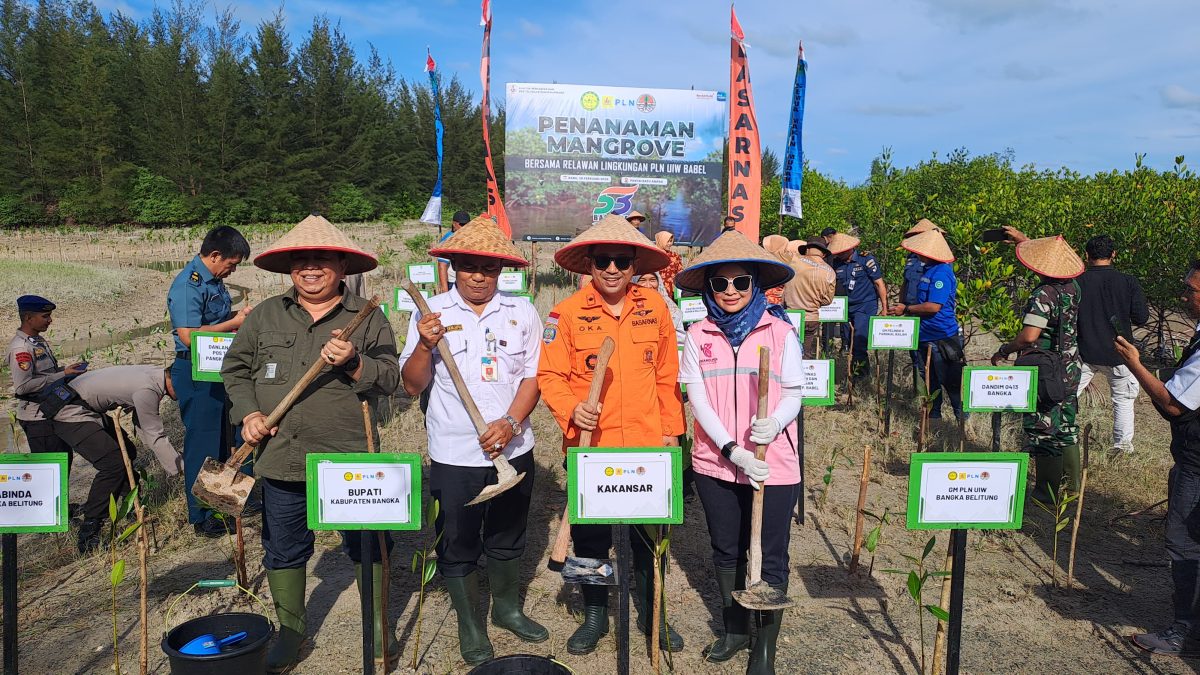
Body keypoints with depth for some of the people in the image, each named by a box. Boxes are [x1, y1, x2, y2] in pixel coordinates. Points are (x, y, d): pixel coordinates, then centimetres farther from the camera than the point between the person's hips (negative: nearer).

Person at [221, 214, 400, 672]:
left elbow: (389, 379, -7)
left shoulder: (368, 317, -1)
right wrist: (248, 412, -1)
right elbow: (236, 368, 13)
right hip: (281, 458, 3)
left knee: (366, 544, 10)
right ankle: (290, 631, 36)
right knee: (283, 549, 16)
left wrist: (353, 363, -24)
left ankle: (376, 626, 31)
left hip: (351, 460, -2)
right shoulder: (265, 315, 7)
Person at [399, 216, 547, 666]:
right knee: (458, 545, 11)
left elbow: (533, 377, 0)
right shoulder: (431, 313, -5)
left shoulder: (522, 312, -1)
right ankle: (470, 625, 31)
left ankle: (507, 608, 42)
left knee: (507, 539, 19)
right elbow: (412, 386, -5)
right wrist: (424, 345, -23)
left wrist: (511, 422, -16)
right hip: (454, 455, -2)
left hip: (513, 450, 2)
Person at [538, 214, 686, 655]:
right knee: (590, 537, 13)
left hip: (647, 446, 1)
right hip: (588, 446, -1)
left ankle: (650, 613, 35)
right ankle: (594, 615, 35)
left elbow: (667, 374, 7)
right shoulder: (567, 312, -7)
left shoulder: (654, 307, 1)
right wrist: (572, 410, -24)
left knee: (649, 536, 13)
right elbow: (549, 375, -6)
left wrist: (671, 430, 8)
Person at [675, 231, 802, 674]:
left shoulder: (780, 332, -2)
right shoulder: (698, 336, 1)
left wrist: (774, 423, -25)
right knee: (727, 550, 17)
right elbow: (697, 400, -4)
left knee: (771, 557, 5)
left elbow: (794, 393, -3)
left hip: (773, 464, -2)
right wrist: (732, 450, -16)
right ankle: (735, 629, 38)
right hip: (716, 463, 2)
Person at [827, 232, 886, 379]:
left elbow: (879, 283, -6)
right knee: (847, 341, 8)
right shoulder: (837, 263, 4)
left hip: (865, 306, -6)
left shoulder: (866, 259, -9)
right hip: (846, 307, 6)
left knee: (859, 340, -14)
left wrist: (884, 308, -8)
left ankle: (860, 369, 0)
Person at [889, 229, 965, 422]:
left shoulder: (941, 273, -19)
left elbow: (933, 306, -26)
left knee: (951, 384, 0)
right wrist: (903, 308, 11)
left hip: (942, 338, -10)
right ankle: (933, 417, 30)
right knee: (930, 383, 18)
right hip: (925, 337, 10)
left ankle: (963, 419, 11)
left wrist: (906, 309, -15)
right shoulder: (927, 269, 11)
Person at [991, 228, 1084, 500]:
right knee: (1066, 429, 18)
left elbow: (1029, 336, -30)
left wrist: (1003, 351, -14)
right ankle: (1071, 487, 29)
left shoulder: (1043, 295, -22)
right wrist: (1023, 239, 29)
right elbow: (1054, 256, 23)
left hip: (1044, 374, -8)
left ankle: (1047, 495, 9)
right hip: (1070, 372, 8)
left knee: (1043, 434, 2)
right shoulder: (1072, 287, 2)